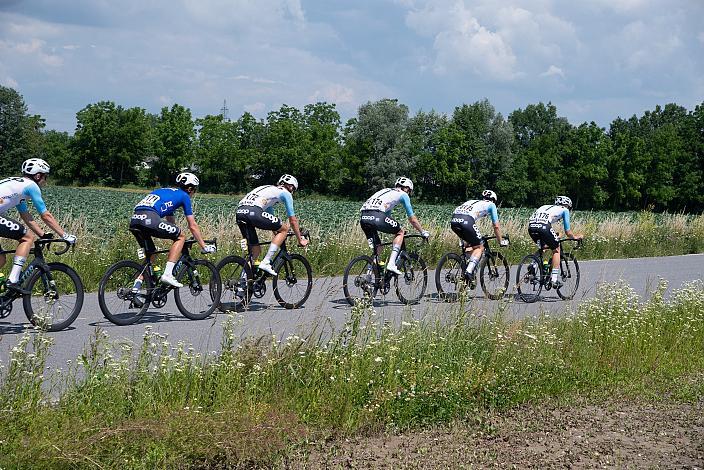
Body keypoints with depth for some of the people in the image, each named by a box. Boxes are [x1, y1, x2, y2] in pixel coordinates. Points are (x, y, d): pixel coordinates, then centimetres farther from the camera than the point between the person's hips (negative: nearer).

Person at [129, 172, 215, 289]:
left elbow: (171, 223, 43)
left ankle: (135, 289, 14)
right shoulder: (184, 196, 15)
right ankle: (168, 274, -3)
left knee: (150, 254, 24)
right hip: (149, 219, -8)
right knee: (181, 237, 9)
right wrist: (204, 247, 24)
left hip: (134, 221, 8)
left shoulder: (167, 192, 37)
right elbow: (193, 226, 16)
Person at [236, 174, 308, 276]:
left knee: (255, 251, 19)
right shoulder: (285, 193, 16)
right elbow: (293, 220, 17)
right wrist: (300, 240, 27)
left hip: (239, 213, 8)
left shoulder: (270, 190, 38)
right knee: (285, 228, 8)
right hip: (253, 212, -8)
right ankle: (266, 263, 0)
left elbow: (271, 220, 44)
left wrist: (277, 237, 51)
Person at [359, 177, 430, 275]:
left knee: (377, 248, 22)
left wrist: (396, 229, 54)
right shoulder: (403, 194, 17)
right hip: (376, 217, -7)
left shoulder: (386, 191, 37)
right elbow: (412, 218, 20)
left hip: (363, 218, 7)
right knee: (400, 232, 16)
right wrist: (423, 232, 33)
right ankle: (391, 264, 4)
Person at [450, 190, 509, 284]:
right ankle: (469, 271, -10)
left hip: (453, 221, 6)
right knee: (479, 247, 9)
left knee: (472, 245, 27)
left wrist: (467, 241, 51)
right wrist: (501, 241, 37)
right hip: (466, 221, -6)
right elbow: (496, 227, 24)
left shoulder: (473, 202, 39)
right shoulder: (491, 205, 24)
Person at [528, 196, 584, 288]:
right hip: (543, 226, -6)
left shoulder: (546, 207, 37)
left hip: (531, 226, 6)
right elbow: (568, 232, 23)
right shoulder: (564, 210, 23)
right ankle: (554, 279, 8)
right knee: (556, 249, 16)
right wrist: (575, 237, 43)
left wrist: (554, 236, 59)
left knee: (543, 247, 31)